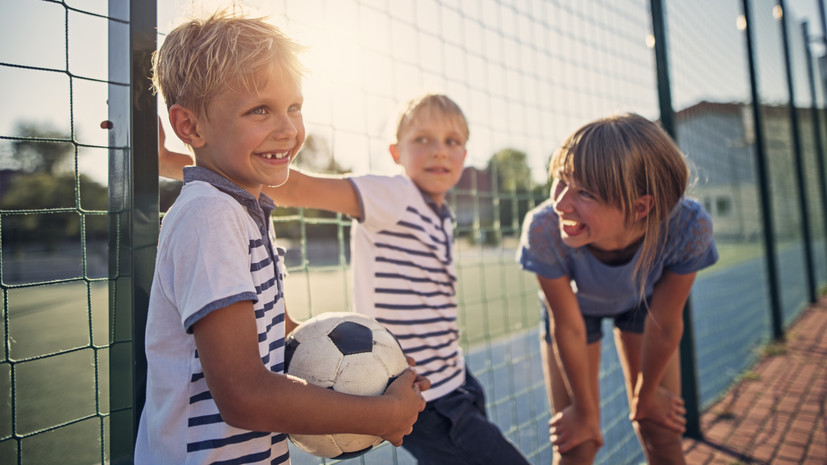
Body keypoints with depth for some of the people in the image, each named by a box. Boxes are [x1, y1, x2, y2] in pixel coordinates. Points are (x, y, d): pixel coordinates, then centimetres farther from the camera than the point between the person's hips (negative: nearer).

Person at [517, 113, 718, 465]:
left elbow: (664, 326, -20)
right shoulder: (544, 230, -40)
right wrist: (584, 409, -8)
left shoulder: (688, 227, -38)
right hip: (576, 304, -1)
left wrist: (645, 394, -2)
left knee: (661, 437, 8)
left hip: (642, 301, 1)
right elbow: (568, 328, -24)